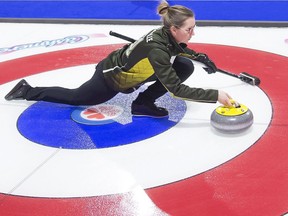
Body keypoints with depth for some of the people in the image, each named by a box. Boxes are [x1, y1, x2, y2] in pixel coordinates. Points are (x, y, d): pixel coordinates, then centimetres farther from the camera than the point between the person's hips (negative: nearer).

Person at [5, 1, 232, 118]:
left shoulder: (168, 34, -15)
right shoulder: (157, 49, -39)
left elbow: (182, 50, 12)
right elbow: (176, 89, -41)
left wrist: (201, 57, -4)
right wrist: (215, 95, -42)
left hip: (125, 69, 7)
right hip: (110, 79, -7)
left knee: (185, 66, -10)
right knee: (76, 98, 18)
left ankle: (143, 103, 2)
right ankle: (27, 91, 37)